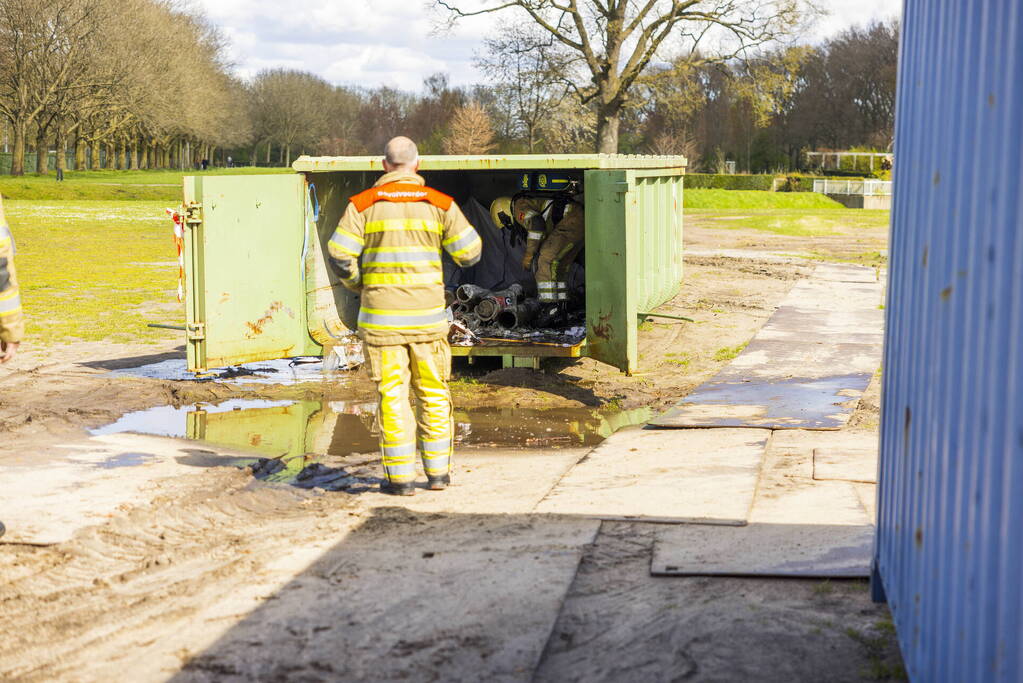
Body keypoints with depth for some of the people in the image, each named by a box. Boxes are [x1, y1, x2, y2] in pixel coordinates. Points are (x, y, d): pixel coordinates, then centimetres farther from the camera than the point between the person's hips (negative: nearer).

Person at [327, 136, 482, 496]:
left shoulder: (363, 204, 0)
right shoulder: (440, 204, 2)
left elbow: (340, 253, -6)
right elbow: (469, 252, 1)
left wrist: (357, 284, 11)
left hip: (381, 314, -1)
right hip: (427, 313, 1)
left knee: (392, 392, 3)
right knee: (432, 391, 11)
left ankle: (400, 476, 4)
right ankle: (437, 471, 15)